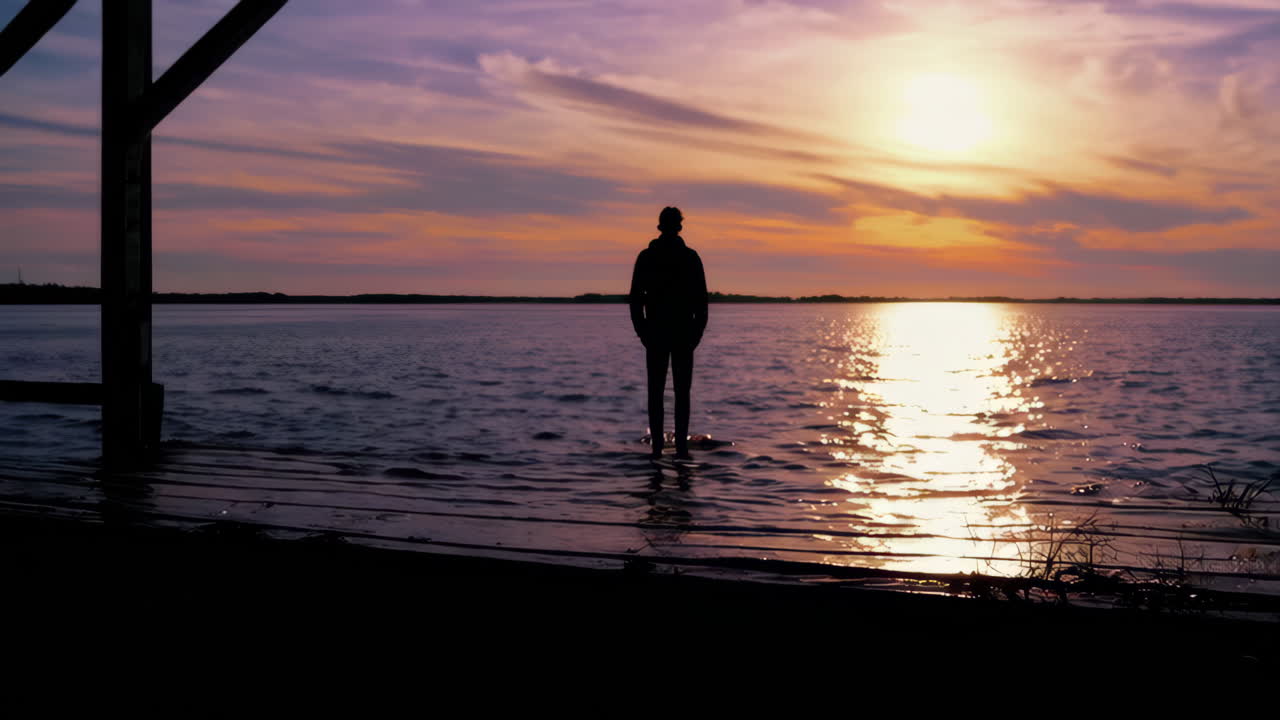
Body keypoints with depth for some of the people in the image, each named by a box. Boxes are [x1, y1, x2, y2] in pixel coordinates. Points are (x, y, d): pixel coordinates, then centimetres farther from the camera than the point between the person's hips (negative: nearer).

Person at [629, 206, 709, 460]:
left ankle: (657, 447, 0)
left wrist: (642, 330, 6)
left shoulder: (646, 257, 1)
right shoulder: (690, 257, -1)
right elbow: (701, 299, -2)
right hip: (683, 333, -1)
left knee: (656, 392, 5)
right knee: (682, 392, 3)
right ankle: (681, 446, -4)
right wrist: (697, 331, 5)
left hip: (655, 333, 1)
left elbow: (635, 297, 1)